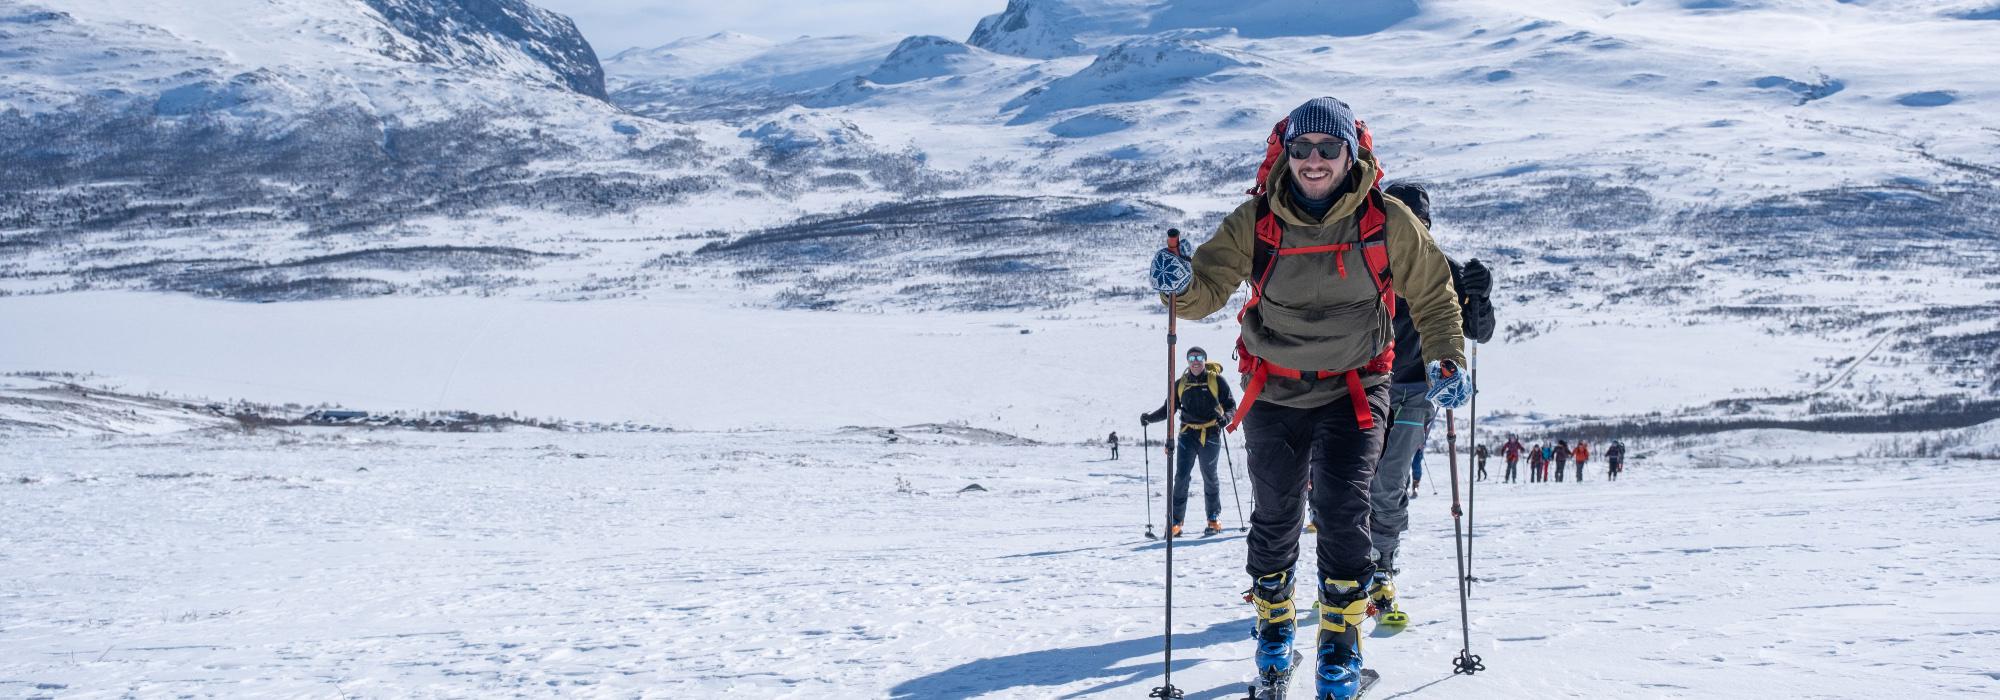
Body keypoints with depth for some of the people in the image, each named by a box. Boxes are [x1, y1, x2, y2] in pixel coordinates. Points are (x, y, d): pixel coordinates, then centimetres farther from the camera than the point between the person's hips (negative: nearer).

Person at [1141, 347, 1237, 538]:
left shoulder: (1217, 380, 0)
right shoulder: (1180, 384, 9)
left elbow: (1230, 405, -1)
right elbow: (1168, 408, 14)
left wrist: (1225, 417, -22)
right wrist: (1150, 418, -2)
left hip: (1210, 434, -2)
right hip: (1188, 434, 2)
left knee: (1209, 477, 8)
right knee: (1181, 477, -8)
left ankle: (1214, 520, 23)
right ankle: (1174, 523, -7)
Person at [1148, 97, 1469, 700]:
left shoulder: (1387, 221, -9)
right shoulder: (1256, 222, -8)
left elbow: (1433, 294, 3)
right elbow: (1210, 289, -8)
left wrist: (1446, 359, -8)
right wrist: (1182, 283, -31)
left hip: (1354, 389, -1)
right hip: (1274, 390, 2)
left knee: (1342, 514, -14)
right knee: (1275, 516, 9)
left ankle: (1342, 644, 2)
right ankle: (1273, 627, 32)